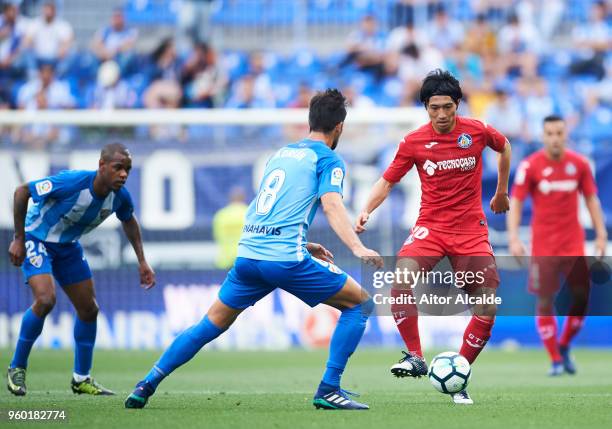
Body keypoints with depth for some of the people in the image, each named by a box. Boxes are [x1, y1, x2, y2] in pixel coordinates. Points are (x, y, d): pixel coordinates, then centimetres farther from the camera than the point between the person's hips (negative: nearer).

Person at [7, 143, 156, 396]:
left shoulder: (120, 197, -15)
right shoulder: (71, 182, -34)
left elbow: (129, 221, 10)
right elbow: (22, 192, -24)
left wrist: (142, 261, 5)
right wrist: (19, 239, -20)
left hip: (68, 247, 7)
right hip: (37, 240, -7)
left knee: (89, 310, 6)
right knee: (45, 299, -26)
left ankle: (82, 379, 22)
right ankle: (17, 368, -8)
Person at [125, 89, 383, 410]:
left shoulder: (282, 153, 24)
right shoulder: (328, 160, 3)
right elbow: (332, 205, -14)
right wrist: (358, 248, -26)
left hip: (248, 253, 6)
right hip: (286, 258, -6)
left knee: (211, 325, 18)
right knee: (361, 304, 7)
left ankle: (147, 385, 12)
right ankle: (328, 390, -2)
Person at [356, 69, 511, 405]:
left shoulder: (477, 132, -4)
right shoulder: (413, 142, -4)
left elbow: (504, 147, 18)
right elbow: (387, 181, 4)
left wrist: (501, 193, 24)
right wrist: (366, 211, -13)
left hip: (471, 230, 1)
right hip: (431, 226, -1)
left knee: (487, 308, -8)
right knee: (401, 279, -30)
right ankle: (415, 358, -20)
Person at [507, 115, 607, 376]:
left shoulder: (579, 164, 3)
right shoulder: (530, 166, -5)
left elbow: (591, 199, 10)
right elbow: (515, 202, -6)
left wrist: (601, 234, 3)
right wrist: (513, 237, -17)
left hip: (574, 244, 2)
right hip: (543, 245, -2)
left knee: (582, 298, -2)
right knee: (545, 301, -5)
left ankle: (564, 347, 20)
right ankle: (555, 360, 4)